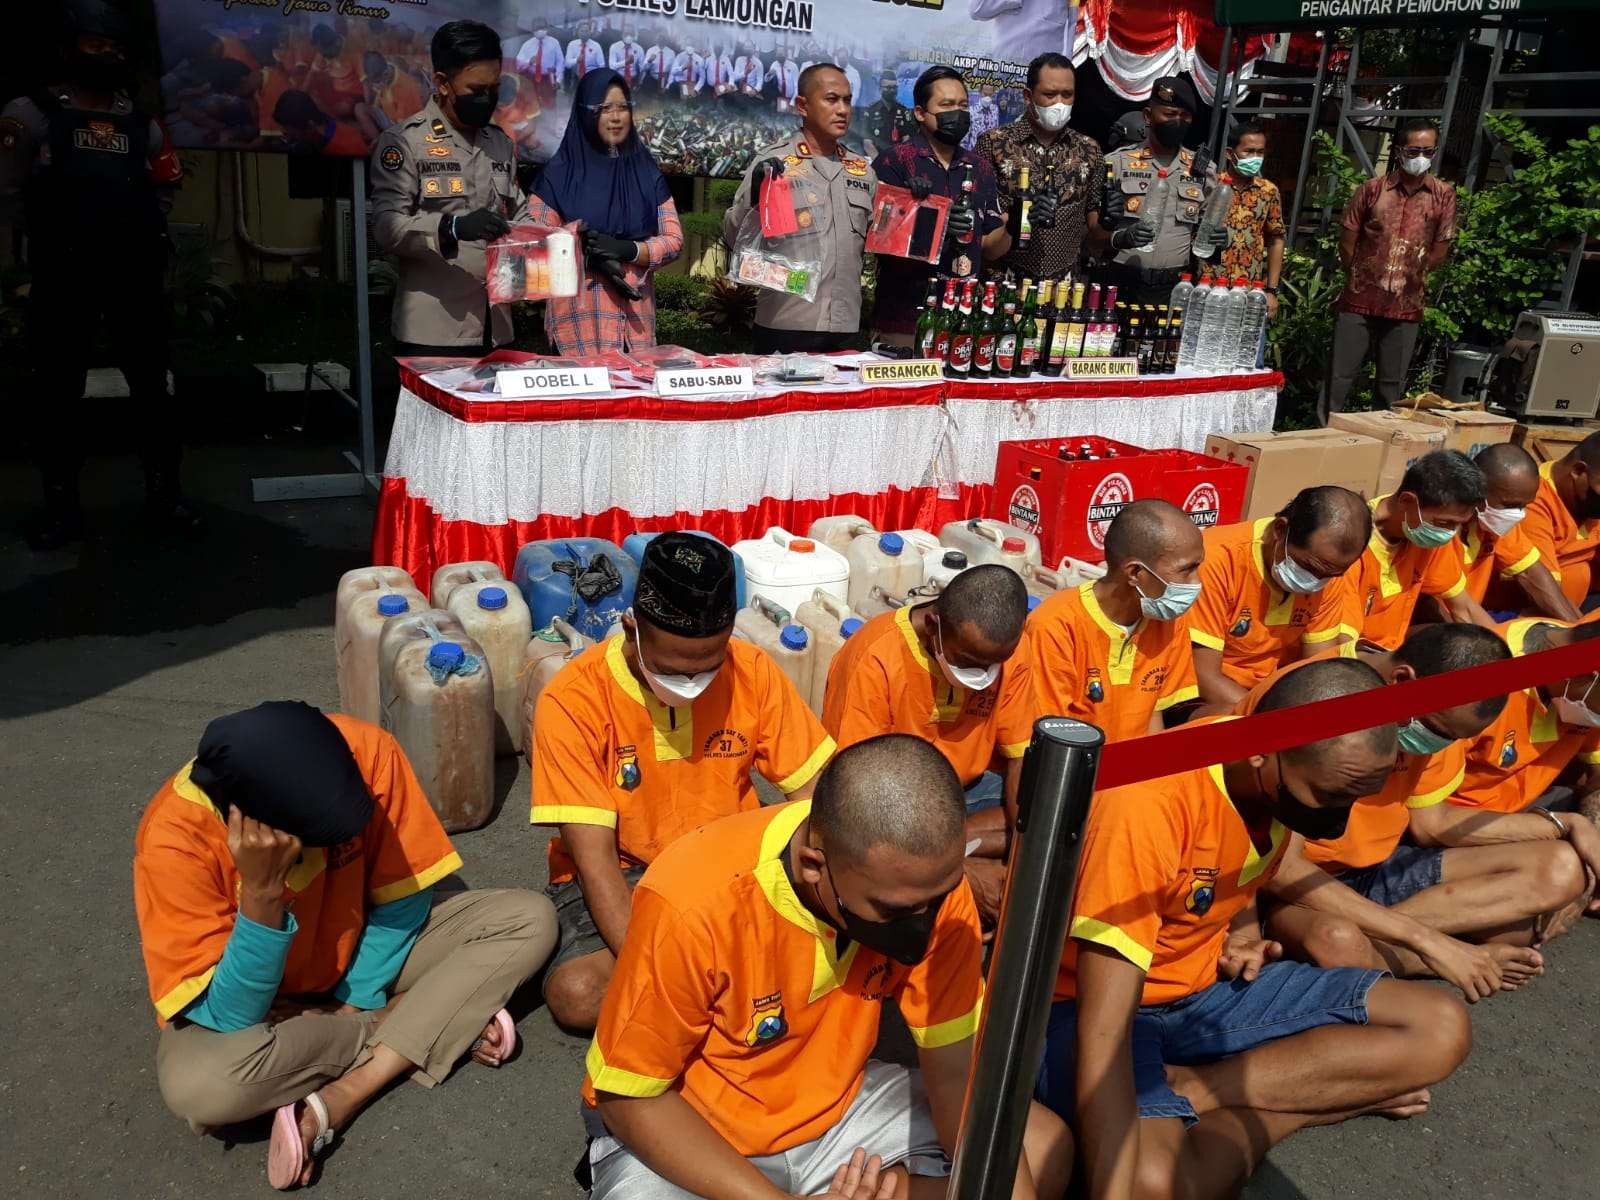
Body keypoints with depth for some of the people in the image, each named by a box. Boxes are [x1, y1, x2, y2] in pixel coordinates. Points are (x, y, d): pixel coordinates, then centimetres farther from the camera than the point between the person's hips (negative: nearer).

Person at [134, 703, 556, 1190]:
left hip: (366, 953, 3)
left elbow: (403, 898, -11)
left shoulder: (367, 751, -25)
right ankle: (440, 1018, -14)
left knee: (530, 921, -16)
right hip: (255, 1004, -2)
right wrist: (261, 894, -39)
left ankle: (333, 1103, -20)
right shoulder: (175, 839, -31)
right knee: (198, 1082, -37)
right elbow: (228, 1018, -29)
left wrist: (356, 1002, -16)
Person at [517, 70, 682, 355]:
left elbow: (674, 241, 6)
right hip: (579, 312, -3)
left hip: (635, 311, 3)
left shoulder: (646, 171, 11)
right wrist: (589, 255, -18)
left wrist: (626, 249, -12)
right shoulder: (561, 172, 3)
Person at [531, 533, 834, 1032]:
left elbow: (814, 794, -7)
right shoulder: (572, 701, -20)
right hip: (621, 878, -1)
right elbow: (595, 859, -22)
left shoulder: (753, 672, -12)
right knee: (576, 994, -30)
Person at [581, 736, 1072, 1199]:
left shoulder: (929, 880, -18)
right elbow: (629, 1096, -20)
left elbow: (955, 1070, -9)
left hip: (836, 1105, 4)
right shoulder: (694, 905, -32)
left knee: (1045, 1151, -7)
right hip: (684, 1131, -3)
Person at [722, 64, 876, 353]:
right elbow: (733, 239, -3)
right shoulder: (772, 162, -1)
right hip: (785, 327, -4)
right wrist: (755, 198, -21)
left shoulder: (863, 171, 14)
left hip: (845, 329, 5)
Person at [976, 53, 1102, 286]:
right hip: (1005, 281, -2)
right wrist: (1011, 216, -16)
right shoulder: (994, 144, 0)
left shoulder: (1089, 150, 9)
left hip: (1065, 283, 3)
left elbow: (1094, 231, 13)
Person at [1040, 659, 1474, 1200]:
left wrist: (1244, 935, -4)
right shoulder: (1150, 803, -32)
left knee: (1441, 1029, -6)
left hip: (1212, 985, 8)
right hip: (1094, 1004, -7)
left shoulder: (1285, 780, -7)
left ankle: (1182, 1089, -9)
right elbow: (1103, 1033, -34)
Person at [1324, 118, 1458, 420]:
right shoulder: (1372, 189, -1)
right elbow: (1347, 242, 3)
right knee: (1340, 378, 1)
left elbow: (1440, 251, 6)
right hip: (1359, 301, -1)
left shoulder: (1443, 196, 2)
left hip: (1406, 306, 1)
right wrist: (1361, 278, 8)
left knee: (1392, 386, 8)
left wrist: (1411, 277, 9)